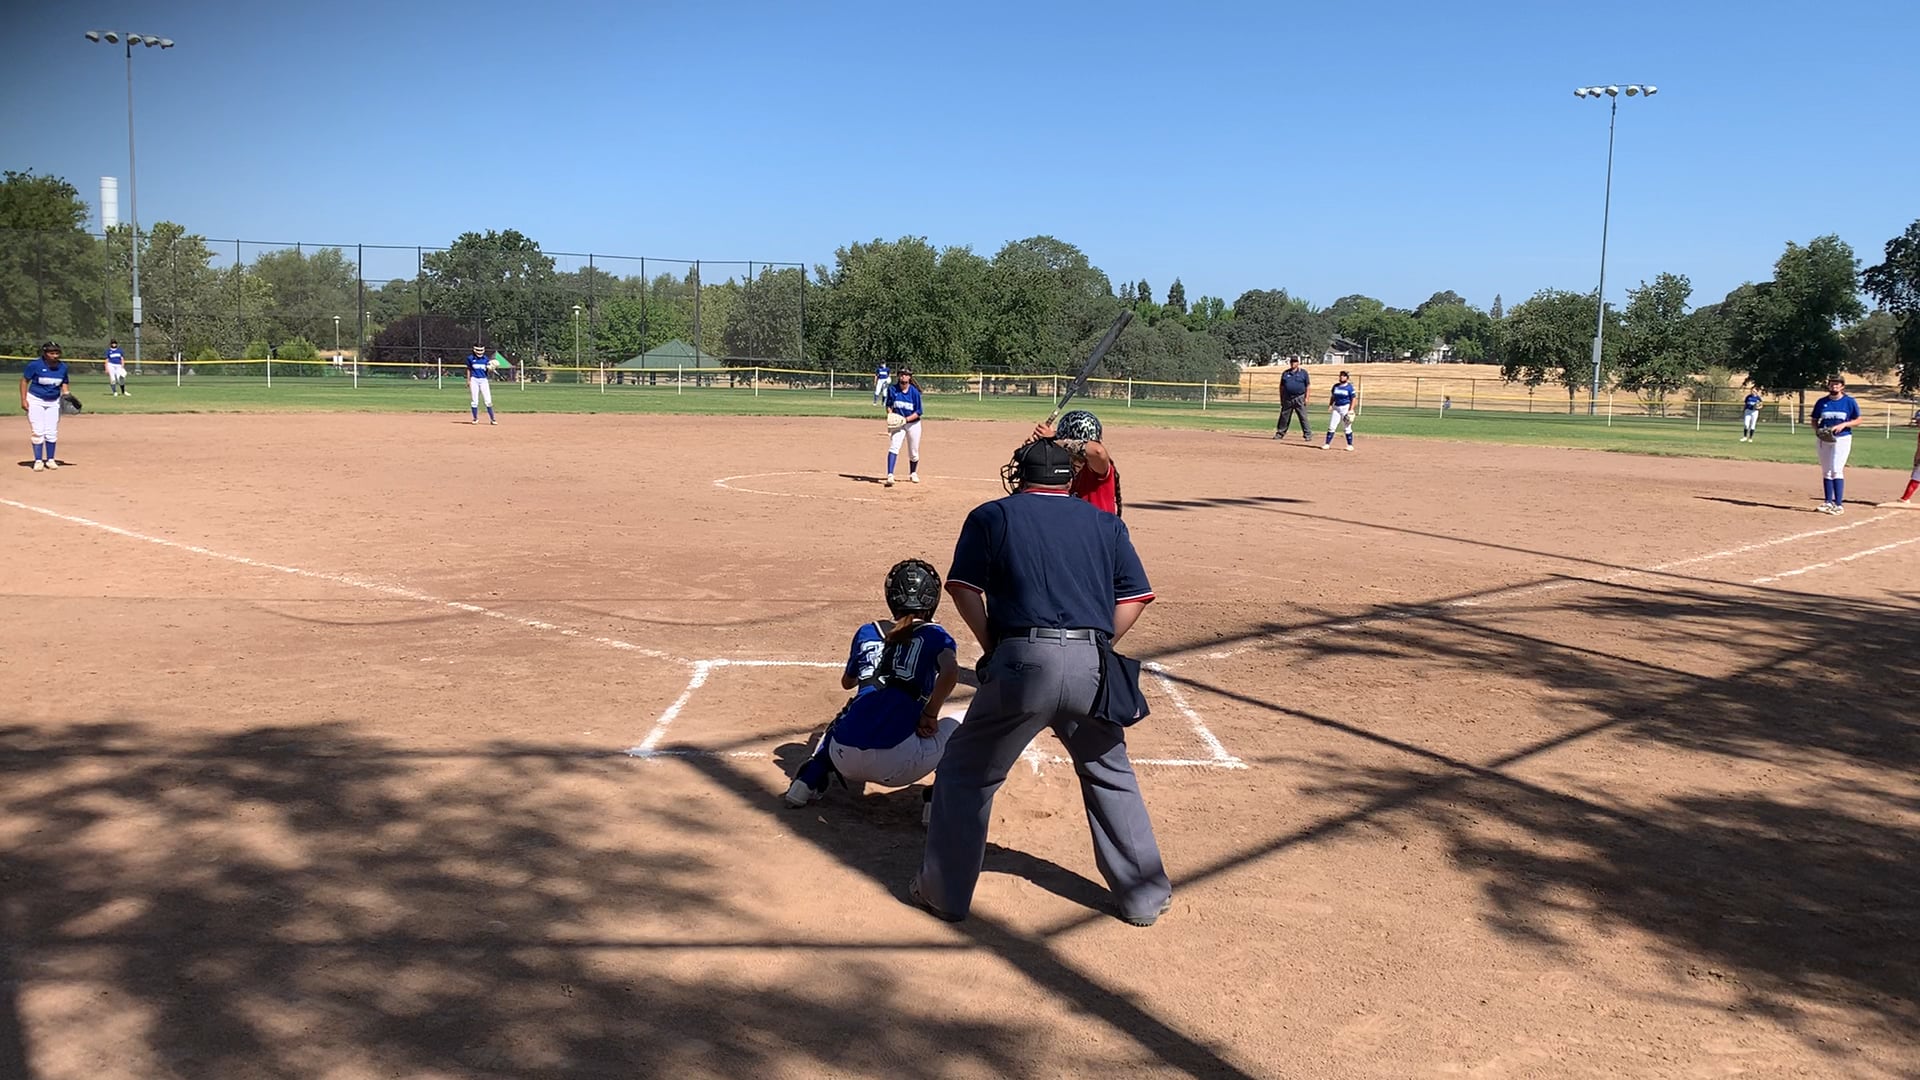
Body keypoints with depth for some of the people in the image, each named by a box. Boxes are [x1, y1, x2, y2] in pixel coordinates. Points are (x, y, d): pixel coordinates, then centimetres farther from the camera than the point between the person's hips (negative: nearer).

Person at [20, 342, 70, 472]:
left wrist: (66, 395, -8)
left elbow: (64, 383, 11)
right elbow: (24, 381, -6)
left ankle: (50, 460, 15)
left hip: (53, 402, 4)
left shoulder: (63, 367, -2)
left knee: (52, 432, 4)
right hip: (35, 401, -4)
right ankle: (38, 461, 1)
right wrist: (23, 400, -11)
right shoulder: (35, 365, -14)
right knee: (38, 432, -6)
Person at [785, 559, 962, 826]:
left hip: (845, 761, 4)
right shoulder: (934, 635, 8)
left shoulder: (866, 633, 18)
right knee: (952, 728, 23)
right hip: (895, 765, -4)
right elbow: (950, 673, -12)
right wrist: (930, 716, 1)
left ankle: (808, 780, 20)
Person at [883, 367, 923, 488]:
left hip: (913, 423, 0)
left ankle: (913, 473, 37)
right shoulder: (892, 389, -7)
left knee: (913, 452, 11)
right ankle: (890, 475, -28)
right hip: (898, 424, 0)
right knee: (893, 447, -20)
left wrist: (906, 419, -22)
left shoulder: (915, 392, -11)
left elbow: (918, 412, -9)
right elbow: (889, 405, 5)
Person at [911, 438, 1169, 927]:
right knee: (1111, 776, 23)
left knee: (966, 771, 15)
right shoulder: (1106, 523, 19)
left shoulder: (992, 516, 12)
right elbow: (1135, 598, 12)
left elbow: (964, 590, 2)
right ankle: (1143, 895, 27)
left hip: (1023, 661, -3)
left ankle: (944, 891, 18)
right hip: (1091, 664, 3)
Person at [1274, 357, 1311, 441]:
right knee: (1284, 417, 7)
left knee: (1303, 417, -4)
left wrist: (1306, 397, -7)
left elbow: (1307, 386, 2)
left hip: (1299, 398, -3)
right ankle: (1279, 433, 17)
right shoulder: (1285, 373, 11)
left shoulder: (1303, 372, 4)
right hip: (1287, 399, 3)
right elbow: (1282, 386, 14)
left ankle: (1307, 435, -1)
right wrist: (1281, 399, 8)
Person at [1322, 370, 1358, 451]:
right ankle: (1327, 444, 6)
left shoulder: (1349, 387, -5)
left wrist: (1351, 409, -14)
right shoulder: (1335, 386, 9)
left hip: (1346, 408, -5)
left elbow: (1353, 398, -6)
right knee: (1331, 427, 2)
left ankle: (1350, 445, 6)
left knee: (1348, 428, -1)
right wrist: (1330, 405, 2)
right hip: (1336, 407, 5)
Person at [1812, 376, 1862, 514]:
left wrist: (1844, 424, -15)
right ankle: (1829, 502, 16)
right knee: (1826, 472, 8)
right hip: (1824, 440, 4)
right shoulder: (1821, 402, 7)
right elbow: (1814, 420, 13)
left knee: (1837, 470, -12)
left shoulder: (1849, 402, -1)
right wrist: (1817, 429, -8)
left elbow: (1858, 421, 2)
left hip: (1842, 439, -4)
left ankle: (1838, 504, -11)